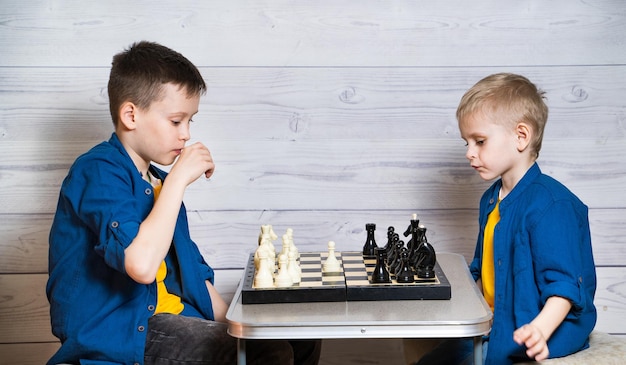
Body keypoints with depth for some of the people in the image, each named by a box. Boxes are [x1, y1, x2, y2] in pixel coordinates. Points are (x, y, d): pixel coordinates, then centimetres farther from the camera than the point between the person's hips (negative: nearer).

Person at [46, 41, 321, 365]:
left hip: (165, 319, 9)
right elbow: (141, 264, -30)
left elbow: (191, 271, 20)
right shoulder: (98, 172, -14)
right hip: (117, 331, -9)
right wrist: (179, 179, -21)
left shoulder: (158, 181, 17)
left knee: (303, 338, 0)